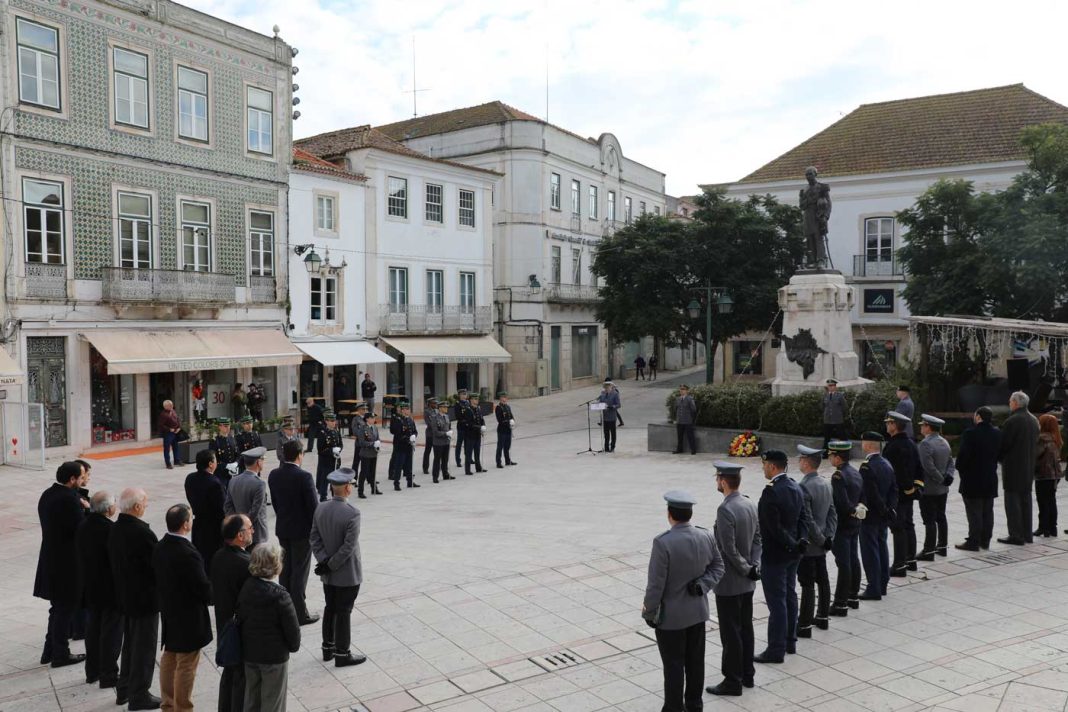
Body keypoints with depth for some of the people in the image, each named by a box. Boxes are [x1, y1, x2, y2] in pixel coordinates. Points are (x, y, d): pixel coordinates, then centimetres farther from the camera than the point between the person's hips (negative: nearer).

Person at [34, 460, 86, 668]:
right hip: (66, 563, -9)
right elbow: (81, 528, -22)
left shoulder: (46, 495, 7)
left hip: (50, 560, 9)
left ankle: (50, 651, 29)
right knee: (65, 608, 5)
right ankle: (60, 654, 14)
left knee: (58, 607, 21)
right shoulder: (69, 499, -22)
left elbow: (54, 523, 9)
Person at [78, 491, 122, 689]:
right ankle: (108, 676, 11)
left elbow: (80, 557, 8)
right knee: (111, 631, 4)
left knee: (93, 628, 19)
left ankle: (92, 672, 30)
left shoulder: (82, 527, 0)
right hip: (111, 589, -8)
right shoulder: (111, 529, -24)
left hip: (90, 587, 8)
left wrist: (87, 580, 19)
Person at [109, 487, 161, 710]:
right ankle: (139, 695, 14)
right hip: (145, 598, -8)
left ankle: (124, 690, 33)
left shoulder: (114, 530, 0)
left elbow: (113, 562, 8)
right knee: (144, 647, 5)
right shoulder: (142, 532, -26)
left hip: (125, 596, 8)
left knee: (129, 643, 22)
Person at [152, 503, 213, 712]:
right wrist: (213, 597, -2)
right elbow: (203, 587, -21)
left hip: (168, 611, 9)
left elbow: (158, 579, 7)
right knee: (186, 667, 6)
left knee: (169, 659, 21)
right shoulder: (187, 553, -29)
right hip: (189, 618, -9)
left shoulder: (160, 547, -4)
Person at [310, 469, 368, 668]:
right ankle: (342, 654, 15)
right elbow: (348, 547, -24)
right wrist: (331, 565, -13)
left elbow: (314, 538, -1)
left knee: (330, 608, 20)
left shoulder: (320, 509, -3)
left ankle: (328, 648, 33)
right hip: (348, 574, -6)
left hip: (327, 575, 6)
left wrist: (325, 561, -6)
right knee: (344, 612, 4)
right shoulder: (352, 513, -23)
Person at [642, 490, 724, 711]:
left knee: (674, 666, 7)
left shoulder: (663, 542, -25)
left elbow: (656, 584, -20)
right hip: (698, 611, 6)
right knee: (695, 661, 18)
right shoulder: (706, 537, -6)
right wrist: (701, 586, -4)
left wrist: (649, 612, -7)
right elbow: (718, 567, 5)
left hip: (671, 616, -6)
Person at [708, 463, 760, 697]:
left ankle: (733, 681, 12)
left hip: (729, 583, -9)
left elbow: (729, 549, -23)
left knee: (731, 633, 2)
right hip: (747, 582, 9)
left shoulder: (725, 509, -23)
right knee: (745, 627, 18)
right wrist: (754, 565, 0)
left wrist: (747, 569, -11)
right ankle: (747, 674, 29)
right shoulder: (750, 504, 4)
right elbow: (757, 539, 7)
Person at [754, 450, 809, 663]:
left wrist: (794, 545, -15)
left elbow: (774, 527, -24)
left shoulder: (771, 491, -23)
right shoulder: (795, 487, 5)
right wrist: (800, 542, -3)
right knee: (790, 596, 18)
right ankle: (790, 641, 30)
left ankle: (776, 650, 7)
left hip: (774, 555, -9)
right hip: (792, 553, 9)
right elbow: (803, 519, 7)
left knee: (777, 602, -1)